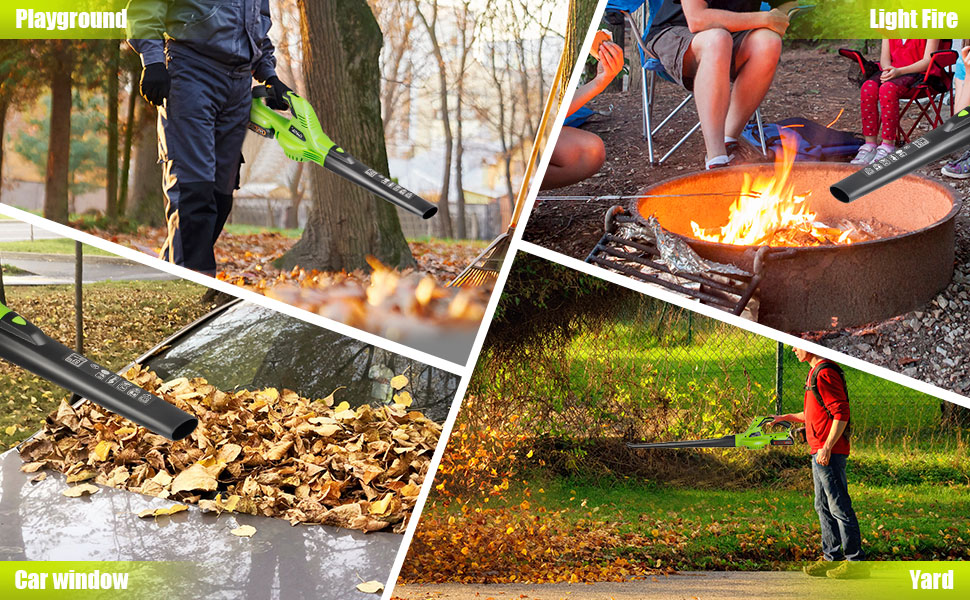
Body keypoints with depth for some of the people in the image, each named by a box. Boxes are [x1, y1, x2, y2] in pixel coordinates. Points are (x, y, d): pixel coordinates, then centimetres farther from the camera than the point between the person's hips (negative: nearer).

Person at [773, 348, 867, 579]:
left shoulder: (825, 373, -16)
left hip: (829, 453, -11)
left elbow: (841, 414, -21)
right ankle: (832, 558, 21)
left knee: (840, 507, -7)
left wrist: (827, 448, -24)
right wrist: (788, 417, 23)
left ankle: (856, 561, -3)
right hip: (820, 451, 11)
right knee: (823, 507, 15)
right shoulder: (816, 372, 17)